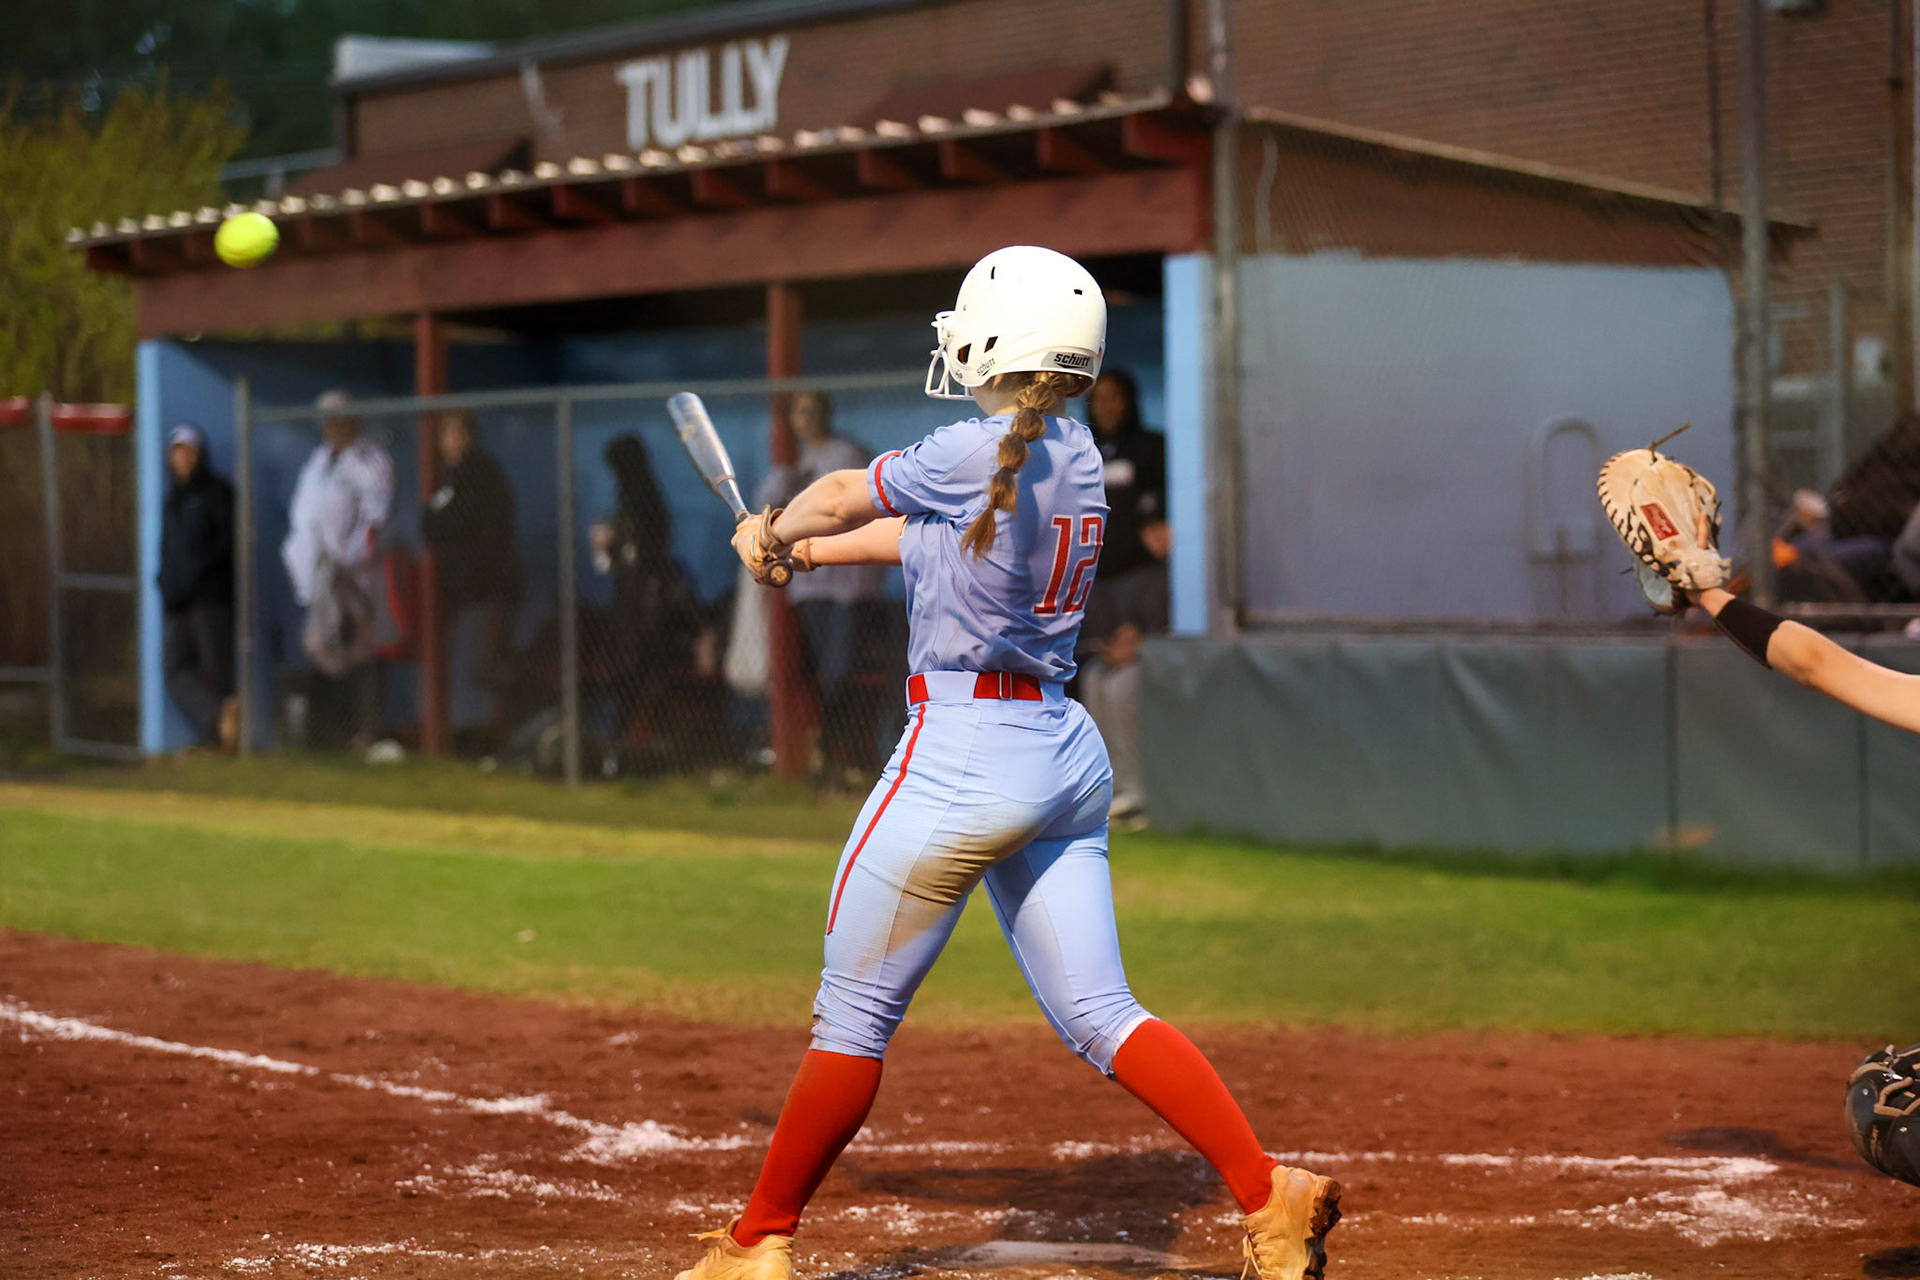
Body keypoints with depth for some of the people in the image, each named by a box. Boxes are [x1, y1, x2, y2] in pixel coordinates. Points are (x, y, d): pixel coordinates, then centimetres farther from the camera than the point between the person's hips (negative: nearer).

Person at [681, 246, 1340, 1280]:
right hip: (1066, 755, 8)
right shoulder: (1074, 460, 11)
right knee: (1098, 1013, 6)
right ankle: (1269, 1194, -7)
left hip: (962, 753, -8)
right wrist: (809, 552, 35)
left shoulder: (980, 453, -14)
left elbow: (842, 496, 3)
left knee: (854, 1013, 3)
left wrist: (779, 532, 25)